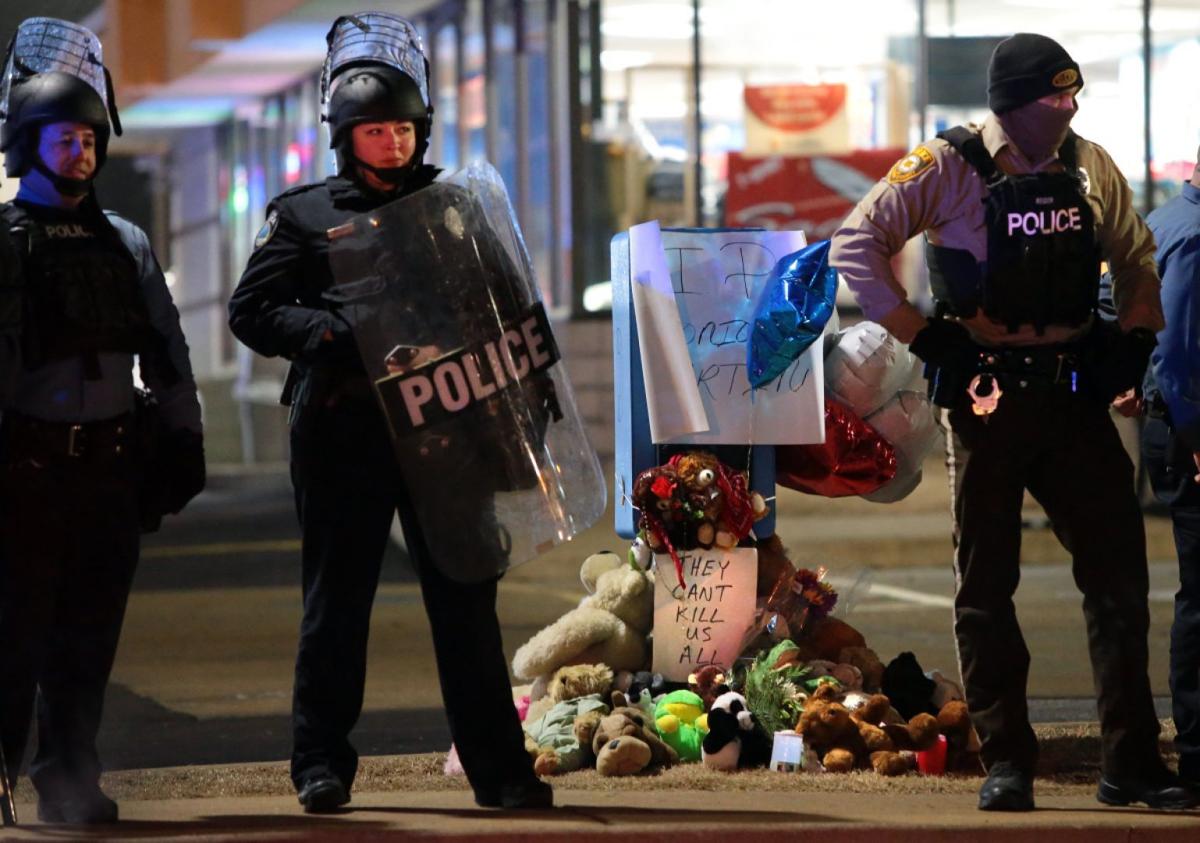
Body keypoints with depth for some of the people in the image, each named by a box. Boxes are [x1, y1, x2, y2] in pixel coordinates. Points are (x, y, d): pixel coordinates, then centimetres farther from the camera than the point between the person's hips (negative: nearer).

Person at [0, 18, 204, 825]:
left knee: (89, 635, 5)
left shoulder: (126, 244, 14)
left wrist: (183, 440, 9)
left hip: (111, 462, 4)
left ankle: (70, 780, 11)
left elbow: (167, 350, 16)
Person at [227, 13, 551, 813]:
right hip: (343, 426, -1)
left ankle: (499, 767, 1)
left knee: (466, 598, 0)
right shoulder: (304, 215, 7)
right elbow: (252, 310, 0)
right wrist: (342, 339, -13)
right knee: (336, 600, 3)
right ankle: (323, 764, 9)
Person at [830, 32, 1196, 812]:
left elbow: (1135, 255, 21)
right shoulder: (949, 169, -8)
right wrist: (919, 335, -10)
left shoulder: (1089, 166, 6)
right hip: (987, 394, -4)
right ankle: (1006, 763, 10)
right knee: (987, 585, 3)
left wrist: (1138, 335, 8)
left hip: (1075, 392, 4)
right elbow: (857, 244, -6)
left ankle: (1132, 763, 8)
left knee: (1120, 573, 2)